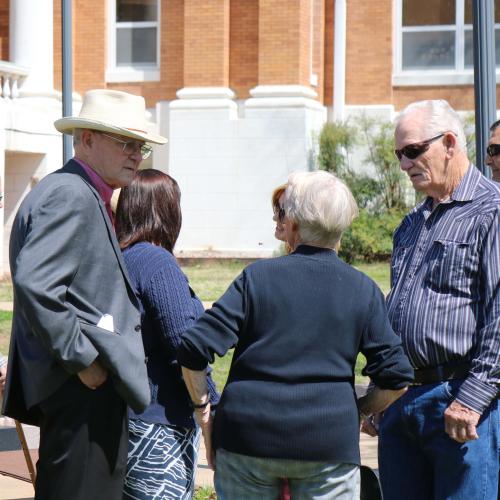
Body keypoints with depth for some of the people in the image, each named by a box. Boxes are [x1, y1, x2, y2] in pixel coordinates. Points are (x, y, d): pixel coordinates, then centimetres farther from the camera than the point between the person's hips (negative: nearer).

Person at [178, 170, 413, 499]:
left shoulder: (258, 276, -3)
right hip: (329, 446, 0)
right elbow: (396, 378, -1)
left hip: (248, 437, 0)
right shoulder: (363, 290, 1)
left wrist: (203, 407, 5)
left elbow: (194, 351, -9)